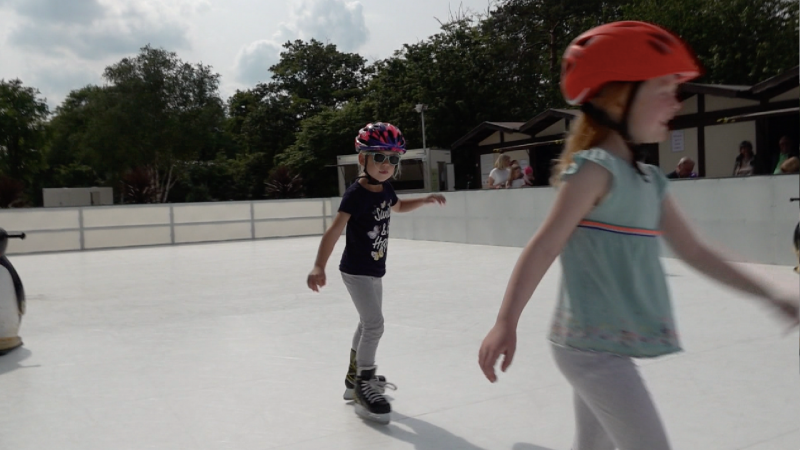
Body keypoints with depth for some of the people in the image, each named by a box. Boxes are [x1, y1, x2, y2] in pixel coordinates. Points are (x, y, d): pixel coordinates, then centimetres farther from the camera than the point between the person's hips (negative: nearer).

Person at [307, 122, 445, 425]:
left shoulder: (385, 190, 1)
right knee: (374, 324, -14)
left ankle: (355, 379, 37)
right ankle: (364, 388, -1)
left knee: (368, 324, 19)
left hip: (374, 270, 9)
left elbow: (399, 207, 25)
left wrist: (426, 200, 12)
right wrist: (319, 267, -45)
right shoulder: (356, 194, -23)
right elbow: (334, 231, -33)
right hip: (356, 271, -9)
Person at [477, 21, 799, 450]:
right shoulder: (595, 168, -16)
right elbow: (545, 246, -23)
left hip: (609, 345, 9)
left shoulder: (650, 179, 10)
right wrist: (506, 324, -30)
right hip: (591, 344, -9)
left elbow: (693, 250, 17)